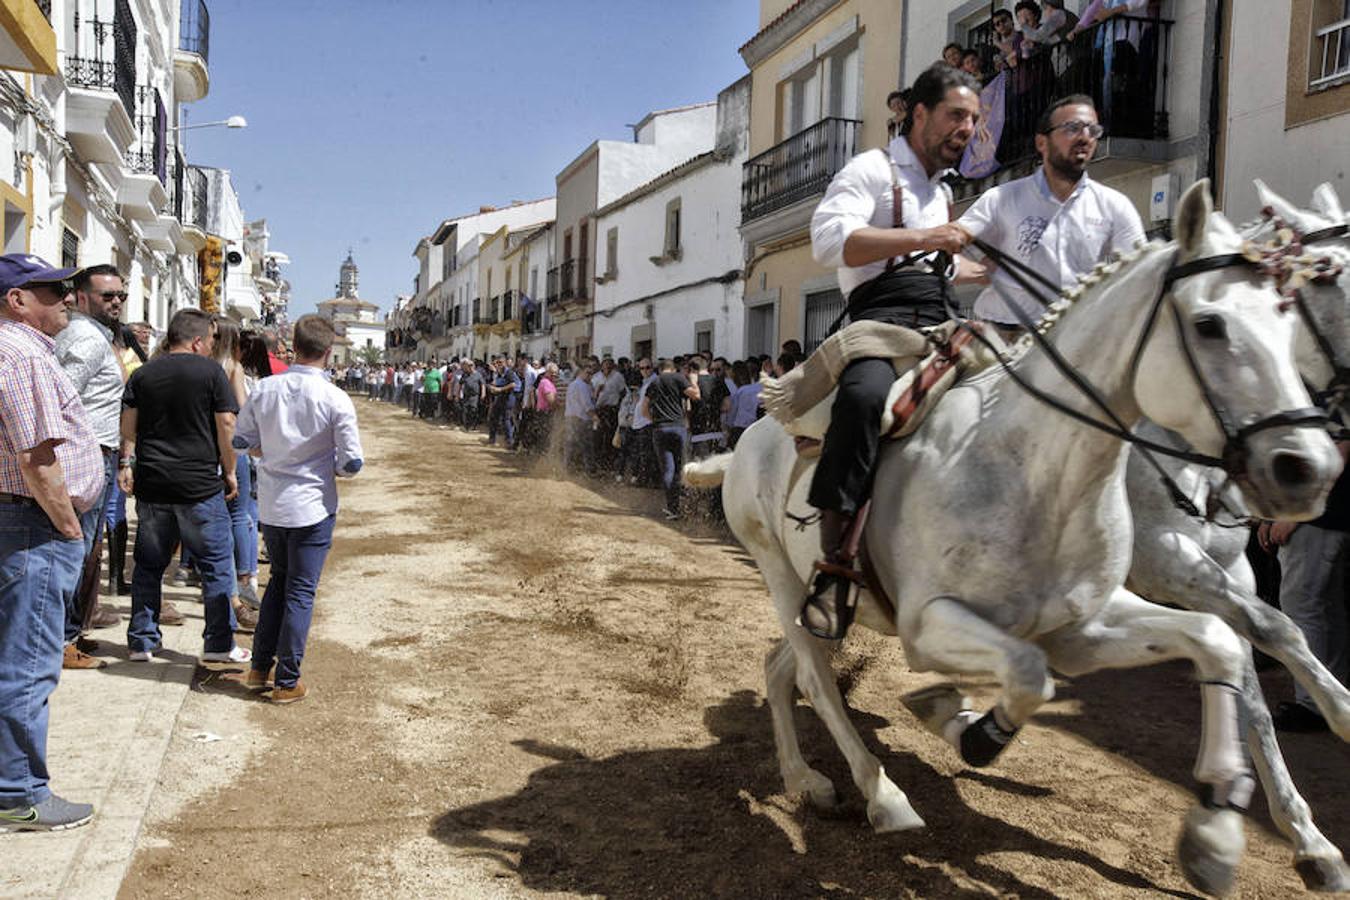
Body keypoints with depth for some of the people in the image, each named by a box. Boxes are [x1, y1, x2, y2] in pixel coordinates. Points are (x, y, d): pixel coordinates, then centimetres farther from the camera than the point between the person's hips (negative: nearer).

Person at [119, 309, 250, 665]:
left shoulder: (142, 374, 8)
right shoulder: (211, 371, -4)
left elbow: (129, 425, 6)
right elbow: (226, 425, -7)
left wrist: (126, 463, 11)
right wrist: (229, 472, 1)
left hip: (151, 485, 4)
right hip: (200, 485, -4)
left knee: (149, 565, 14)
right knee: (216, 565, 5)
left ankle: (142, 641, 19)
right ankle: (218, 643, 7)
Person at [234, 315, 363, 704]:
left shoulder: (265, 390, -4)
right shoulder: (335, 399, -16)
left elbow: (241, 439, 6)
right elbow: (353, 461, -14)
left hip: (270, 505, 4)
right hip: (312, 506, -4)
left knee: (279, 581, 22)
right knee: (301, 592, 6)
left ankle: (259, 668, 26)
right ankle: (287, 682, 13)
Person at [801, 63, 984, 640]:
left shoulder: (943, 190, 30)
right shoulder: (871, 170, 3)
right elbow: (828, 240, -16)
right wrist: (921, 237, -17)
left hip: (936, 324, 9)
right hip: (882, 317, -9)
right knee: (868, 395, -39)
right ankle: (834, 567, -38)